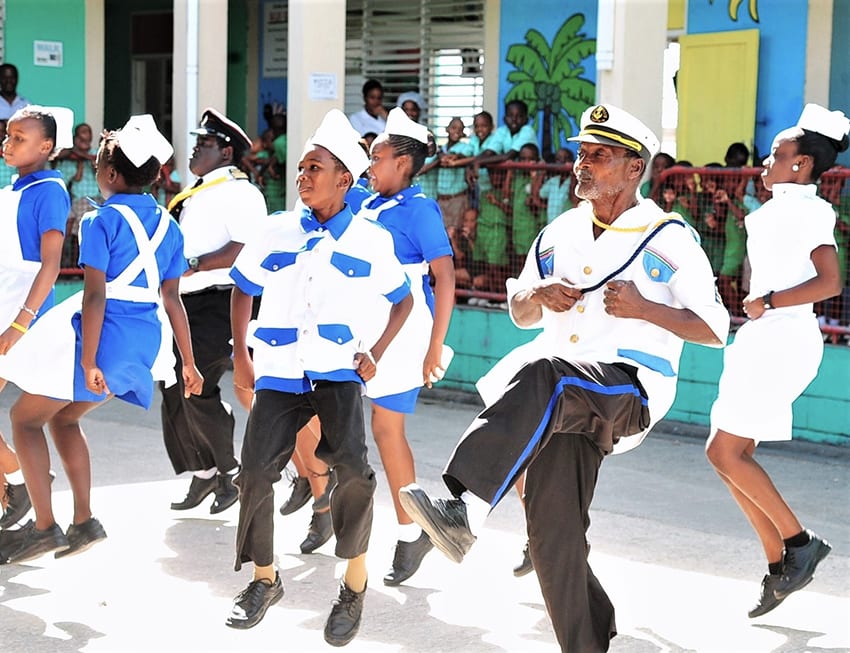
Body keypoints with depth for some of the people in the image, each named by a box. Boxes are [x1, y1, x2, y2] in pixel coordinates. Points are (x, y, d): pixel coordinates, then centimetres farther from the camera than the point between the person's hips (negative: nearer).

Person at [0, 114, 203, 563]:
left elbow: (95, 295, -18)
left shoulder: (103, 221, -12)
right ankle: (84, 522, 19)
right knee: (63, 417, 24)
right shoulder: (167, 224, 8)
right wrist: (187, 361, 14)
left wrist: (88, 363, -20)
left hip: (101, 336, -7)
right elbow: (172, 298, 10)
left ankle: (45, 527, 3)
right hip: (143, 342, 7)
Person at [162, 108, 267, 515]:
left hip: (216, 303, -9)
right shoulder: (195, 195, 21)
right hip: (183, 303, 9)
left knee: (197, 390, -13)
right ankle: (203, 474, 20)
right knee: (174, 391, 8)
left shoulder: (239, 192, -8)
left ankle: (230, 475, 3)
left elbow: (246, 249, -21)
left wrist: (194, 265, -23)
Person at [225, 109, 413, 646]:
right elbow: (244, 290, 17)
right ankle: (265, 580, 22)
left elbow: (403, 299, 12)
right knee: (255, 472, -2)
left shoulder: (372, 241, -2)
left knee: (353, 470, -22)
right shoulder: (278, 233, 3)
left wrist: (375, 353, 2)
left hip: (337, 370, -3)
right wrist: (241, 354, 11)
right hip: (278, 373, 3)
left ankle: (355, 586, -2)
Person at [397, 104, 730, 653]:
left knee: (543, 377, -37)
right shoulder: (560, 234, 18)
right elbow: (520, 314, 26)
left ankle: (464, 510, -51)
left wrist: (644, 308, -17)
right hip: (567, 402, 6)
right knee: (553, 533, -5)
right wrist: (538, 297, 2)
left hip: (633, 386, -6)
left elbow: (715, 330, -1)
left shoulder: (668, 239, 1)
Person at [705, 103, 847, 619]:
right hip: (765, 341, 10)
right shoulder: (782, 209, 16)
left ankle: (799, 541, -2)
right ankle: (781, 565, 12)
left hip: (783, 340, -10)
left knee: (725, 451, -10)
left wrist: (767, 303, -20)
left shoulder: (807, 210, -11)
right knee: (734, 454, 8)